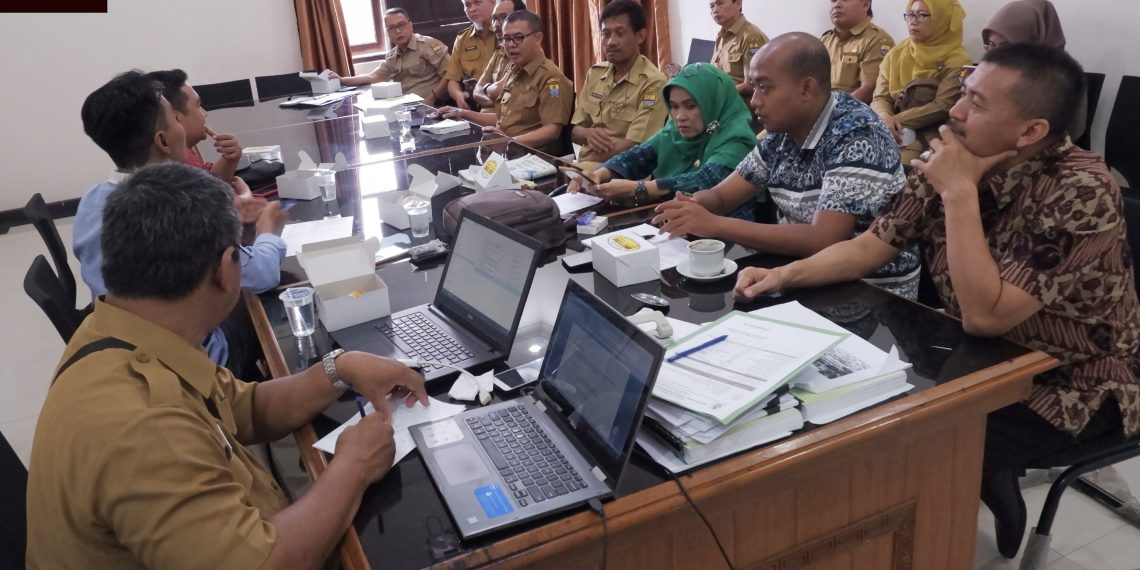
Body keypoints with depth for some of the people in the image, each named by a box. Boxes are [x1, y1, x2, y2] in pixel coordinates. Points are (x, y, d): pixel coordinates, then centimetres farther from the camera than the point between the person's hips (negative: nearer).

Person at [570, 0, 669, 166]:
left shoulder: (653, 82, -10)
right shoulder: (594, 73, 10)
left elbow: (633, 148, -16)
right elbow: (575, 131, 13)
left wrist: (580, 165, -16)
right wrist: (588, 133, -10)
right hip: (586, 165, 6)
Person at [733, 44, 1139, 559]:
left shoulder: (1080, 190, -27)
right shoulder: (955, 162, -9)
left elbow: (984, 314, -33)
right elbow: (870, 247, -4)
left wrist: (959, 193, -31)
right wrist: (786, 275, -18)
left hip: (1073, 384, -6)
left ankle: (992, 515, 11)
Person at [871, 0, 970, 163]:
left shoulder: (957, 61, -1)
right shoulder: (896, 53, 14)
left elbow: (943, 107, -11)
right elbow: (880, 98, 7)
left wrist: (897, 119, -16)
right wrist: (885, 117, -16)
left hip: (930, 135, -4)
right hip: (892, 131, 4)